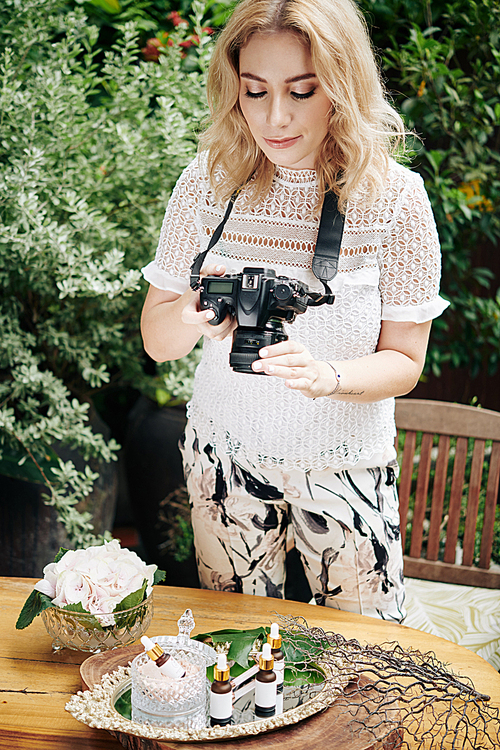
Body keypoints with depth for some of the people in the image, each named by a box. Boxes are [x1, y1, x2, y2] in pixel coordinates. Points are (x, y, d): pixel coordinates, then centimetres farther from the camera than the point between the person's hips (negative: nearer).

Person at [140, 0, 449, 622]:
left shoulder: (395, 197, -16)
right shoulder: (209, 181, -11)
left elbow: (404, 361, -10)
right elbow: (155, 342, -6)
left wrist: (327, 377, -31)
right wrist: (193, 315, -29)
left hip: (344, 468, -1)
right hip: (226, 454, 1)